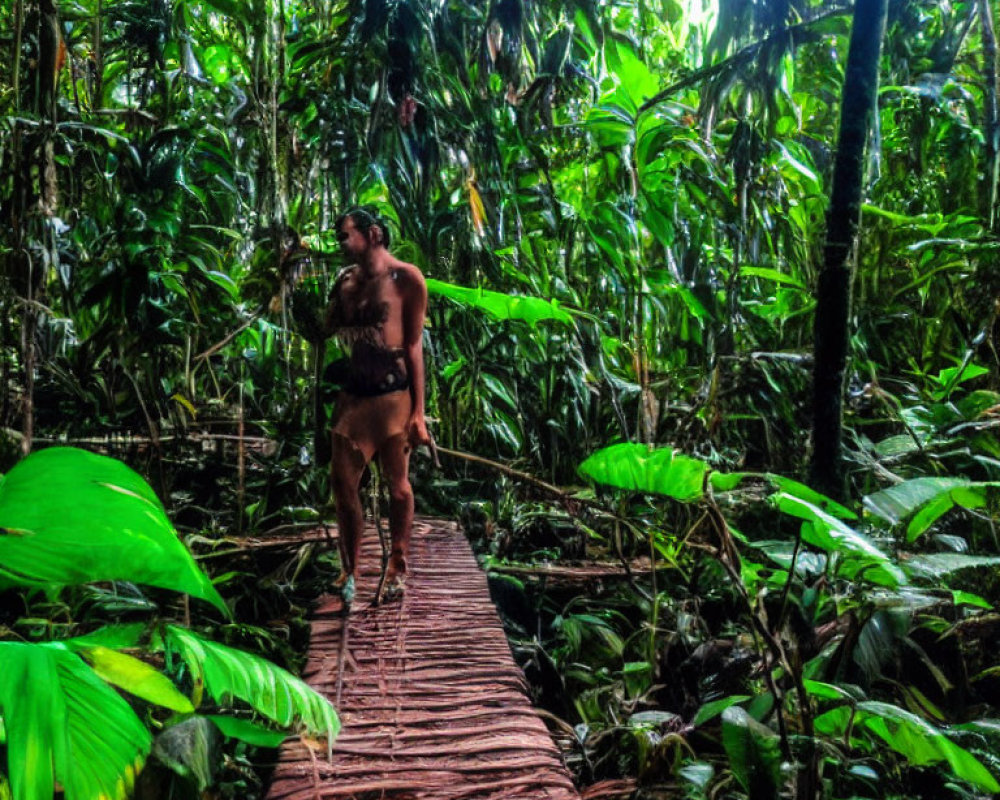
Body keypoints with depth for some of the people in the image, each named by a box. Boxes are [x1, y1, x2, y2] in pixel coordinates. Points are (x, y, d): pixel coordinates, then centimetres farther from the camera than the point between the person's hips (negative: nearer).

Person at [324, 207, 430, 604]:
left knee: (397, 485, 6)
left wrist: (418, 412, -10)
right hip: (351, 394, 5)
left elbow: (414, 345, -7)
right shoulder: (344, 280, 11)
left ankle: (397, 569, 24)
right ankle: (349, 572, 20)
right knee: (343, 485, 4)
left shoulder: (405, 278, -4)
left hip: (392, 395, -5)